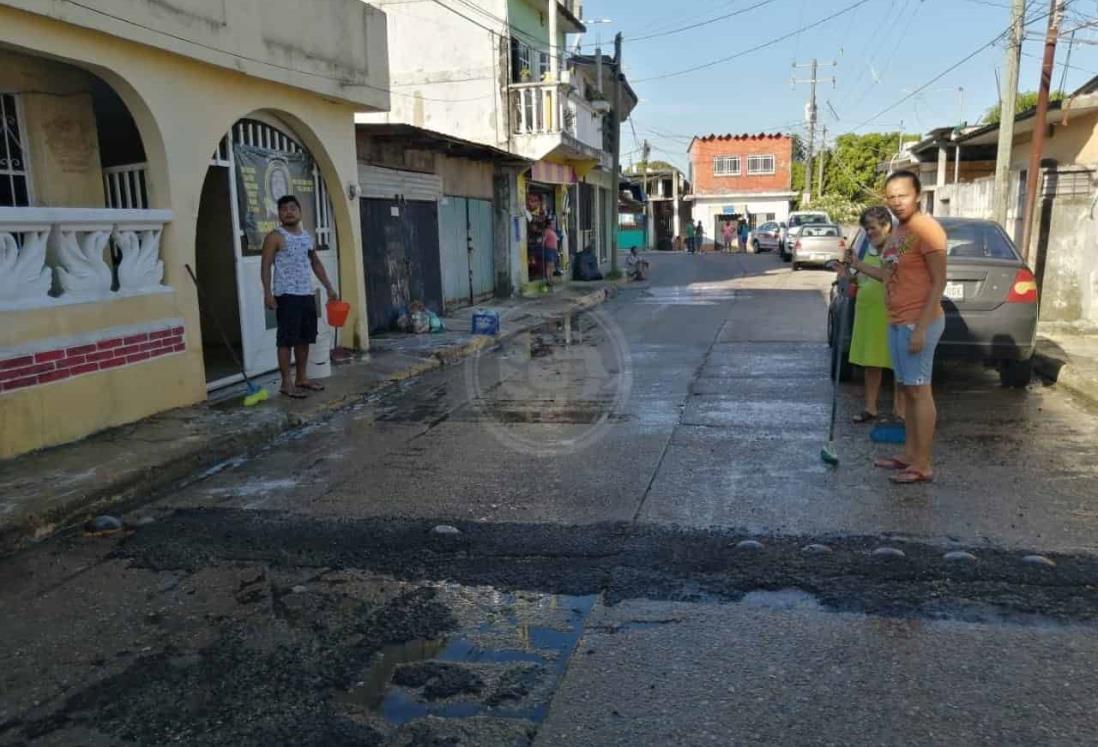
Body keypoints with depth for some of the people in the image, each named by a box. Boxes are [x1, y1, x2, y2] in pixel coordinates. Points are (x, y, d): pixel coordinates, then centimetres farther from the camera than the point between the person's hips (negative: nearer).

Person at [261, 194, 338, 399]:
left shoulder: (307, 237, 15)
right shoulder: (275, 237, -5)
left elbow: (316, 263, 24)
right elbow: (265, 266, -9)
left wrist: (329, 288, 20)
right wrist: (267, 292, -19)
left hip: (307, 294, 7)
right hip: (287, 296, -7)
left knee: (305, 338, 11)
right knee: (286, 339, -5)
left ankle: (301, 378, 21)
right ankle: (286, 382, 0)